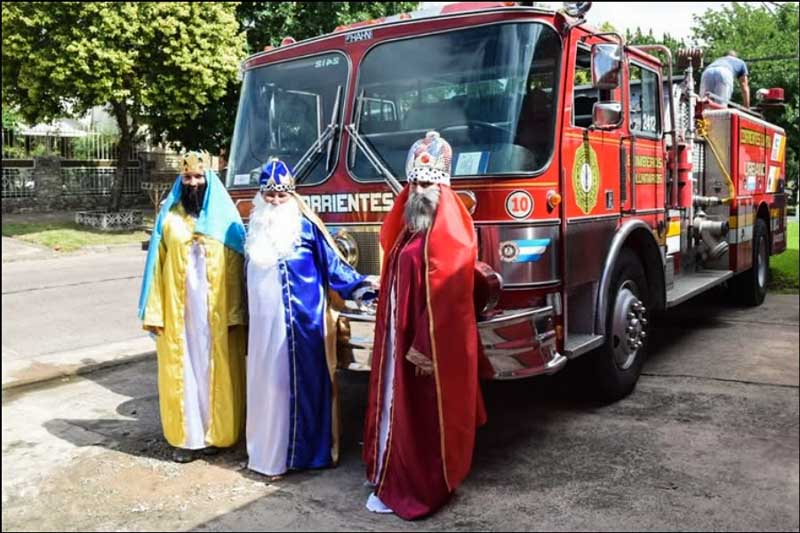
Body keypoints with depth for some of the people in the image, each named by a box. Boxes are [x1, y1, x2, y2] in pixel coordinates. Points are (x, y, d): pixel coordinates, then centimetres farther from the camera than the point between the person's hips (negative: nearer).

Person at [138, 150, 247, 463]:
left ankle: (215, 433, 19)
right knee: (181, 370, 6)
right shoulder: (169, 216, 5)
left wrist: (236, 312, -9)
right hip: (177, 311, 1)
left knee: (215, 370, 6)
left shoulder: (225, 216, 1)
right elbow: (157, 264, 3)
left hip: (216, 312, -1)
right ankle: (185, 437, 17)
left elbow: (237, 265, -3)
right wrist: (154, 312, -3)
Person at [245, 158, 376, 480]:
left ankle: (300, 451, 13)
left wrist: (359, 287, -16)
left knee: (300, 379, 2)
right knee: (266, 380, 10)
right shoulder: (255, 227, 11)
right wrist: (246, 313, 24)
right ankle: (266, 450, 23)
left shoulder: (306, 225, -6)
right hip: (264, 319, 5)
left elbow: (332, 263, -5)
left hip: (302, 317, -5)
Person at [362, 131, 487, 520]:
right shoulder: (412, 225, 13)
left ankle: (413, 489, 15)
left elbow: (446, 295, -22)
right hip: (401, 336, 9)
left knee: (422, 416, 2)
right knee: (400, 408, 18)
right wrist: (398, 338, 17)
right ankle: (393, 474, 32)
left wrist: (424, 345, -23)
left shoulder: (449, 232, -17)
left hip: (430, 343, -9)